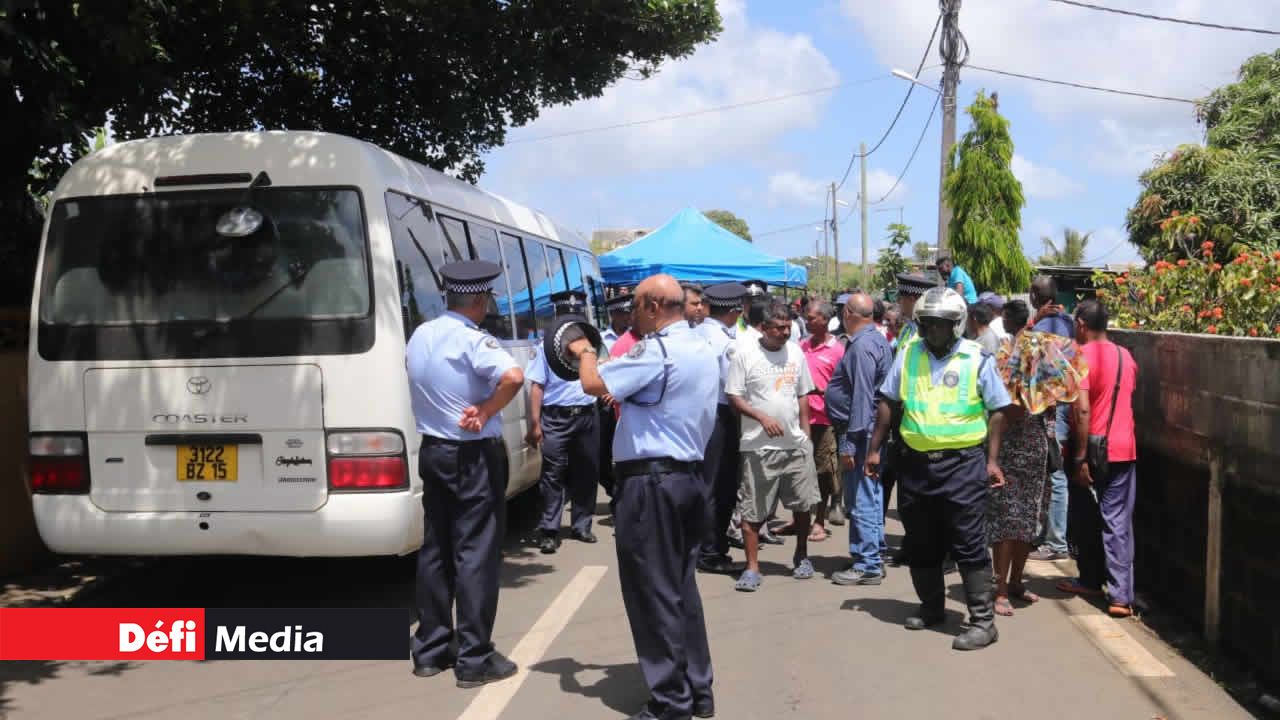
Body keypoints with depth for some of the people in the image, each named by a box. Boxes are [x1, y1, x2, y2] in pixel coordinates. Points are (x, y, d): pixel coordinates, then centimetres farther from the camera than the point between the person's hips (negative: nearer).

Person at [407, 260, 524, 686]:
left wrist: (456, 408, 8)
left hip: (431, 451, 7)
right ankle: (474, 659, 4)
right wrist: (486, 412, -19)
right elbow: (514, 377, -34)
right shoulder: (472, 340, -18)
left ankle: (430, 650, 21)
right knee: (476, 554, -1)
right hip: (473, 456, -7)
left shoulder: (418, 336, 6)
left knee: (434, 549, 14)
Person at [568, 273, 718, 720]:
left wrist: (585, 352, -1)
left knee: (653, 593, -1)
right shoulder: (703, 351, 14)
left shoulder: (657, 349, -17)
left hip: (650, 481, -9)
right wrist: (623, 396, 18)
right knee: (682, 587, 16)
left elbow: (593, 384, -20)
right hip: (688, 476, 9)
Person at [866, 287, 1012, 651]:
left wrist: (992, 460, -6)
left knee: (969, 545, -3)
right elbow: (888, 402, 10)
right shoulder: (908, 355, 5)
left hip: (962, 463, -4)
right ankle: (931, 607, 32)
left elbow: (997, 411, 0)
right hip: (914, 463, 4)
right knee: (920, 544, 15)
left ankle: (983, 620, 5)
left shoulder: (978, 359, -4)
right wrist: (875, 449, 7)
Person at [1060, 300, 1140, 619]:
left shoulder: (1081, 356, -11)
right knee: (1118, 521, 1)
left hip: (1093, 449, -5)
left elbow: (1082, 410, -18)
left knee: (1086, 519, 13)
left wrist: (1081, 457, -17)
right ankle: (1121, 595, -5)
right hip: (1123, 448, 5)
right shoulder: (1125, 356, 9)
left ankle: (1092, 580, 26)